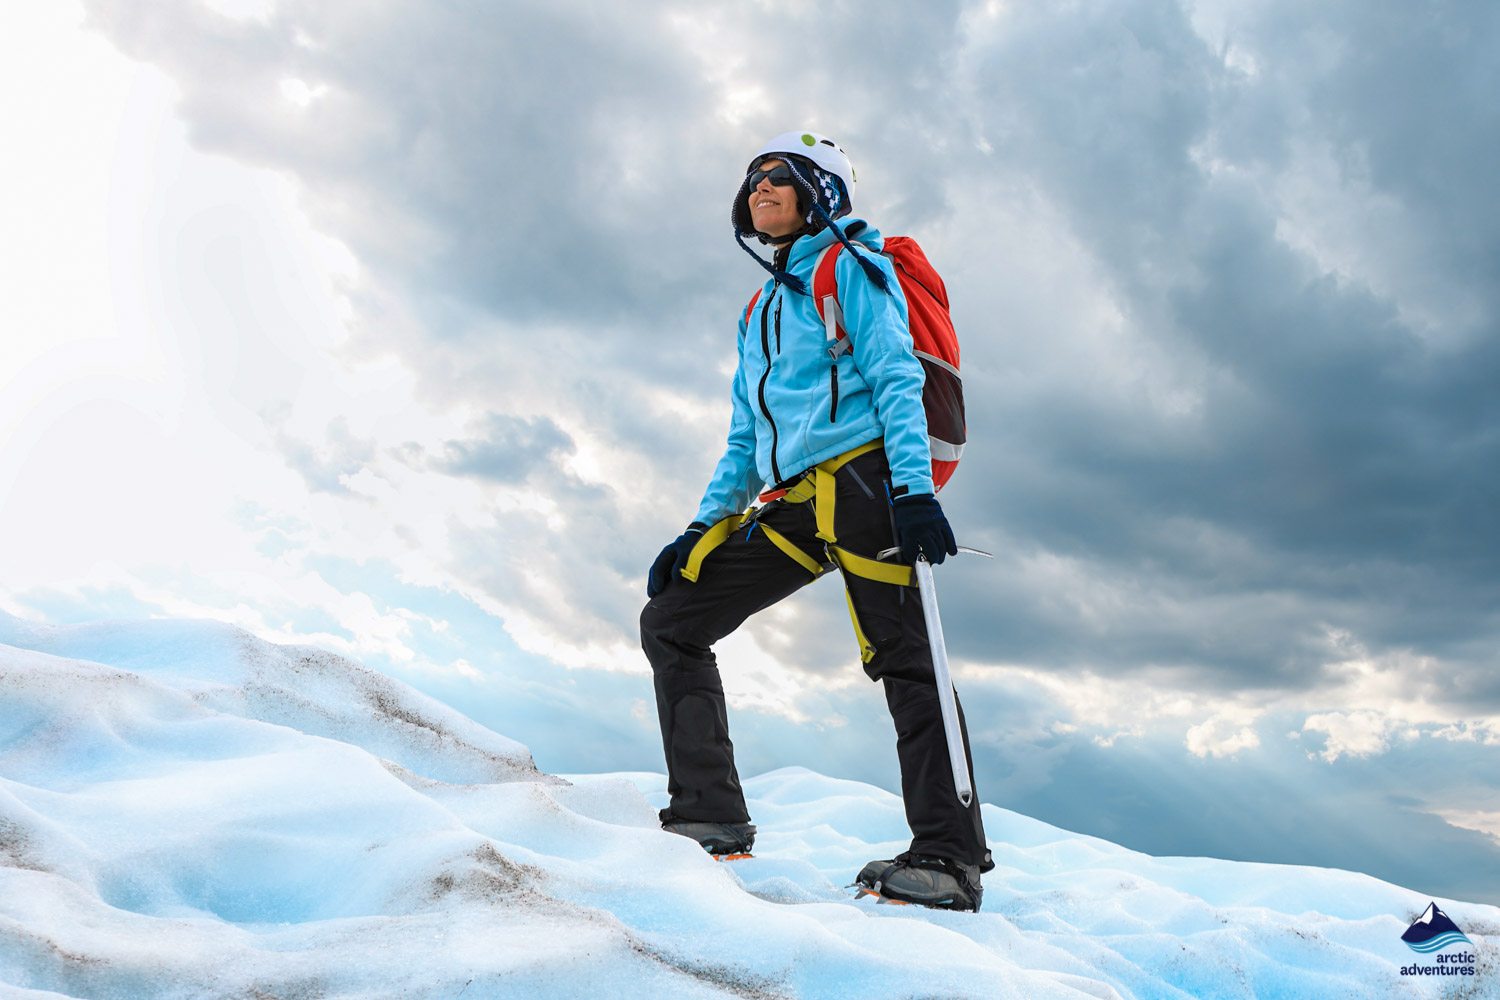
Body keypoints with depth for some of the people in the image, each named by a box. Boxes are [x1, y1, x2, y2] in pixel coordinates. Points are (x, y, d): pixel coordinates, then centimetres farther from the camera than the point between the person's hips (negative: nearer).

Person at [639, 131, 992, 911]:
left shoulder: (849, 266, 6)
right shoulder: (760, 311, 27)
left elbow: (896, 377, -7)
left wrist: (914, 488, -20)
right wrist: (701, 529, 16)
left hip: (860, 481, -8)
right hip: (793, 503, 8)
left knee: (902, 659, -12)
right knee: (670, 620, 3)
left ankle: (950, 857, -7)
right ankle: (709, 816, 3)